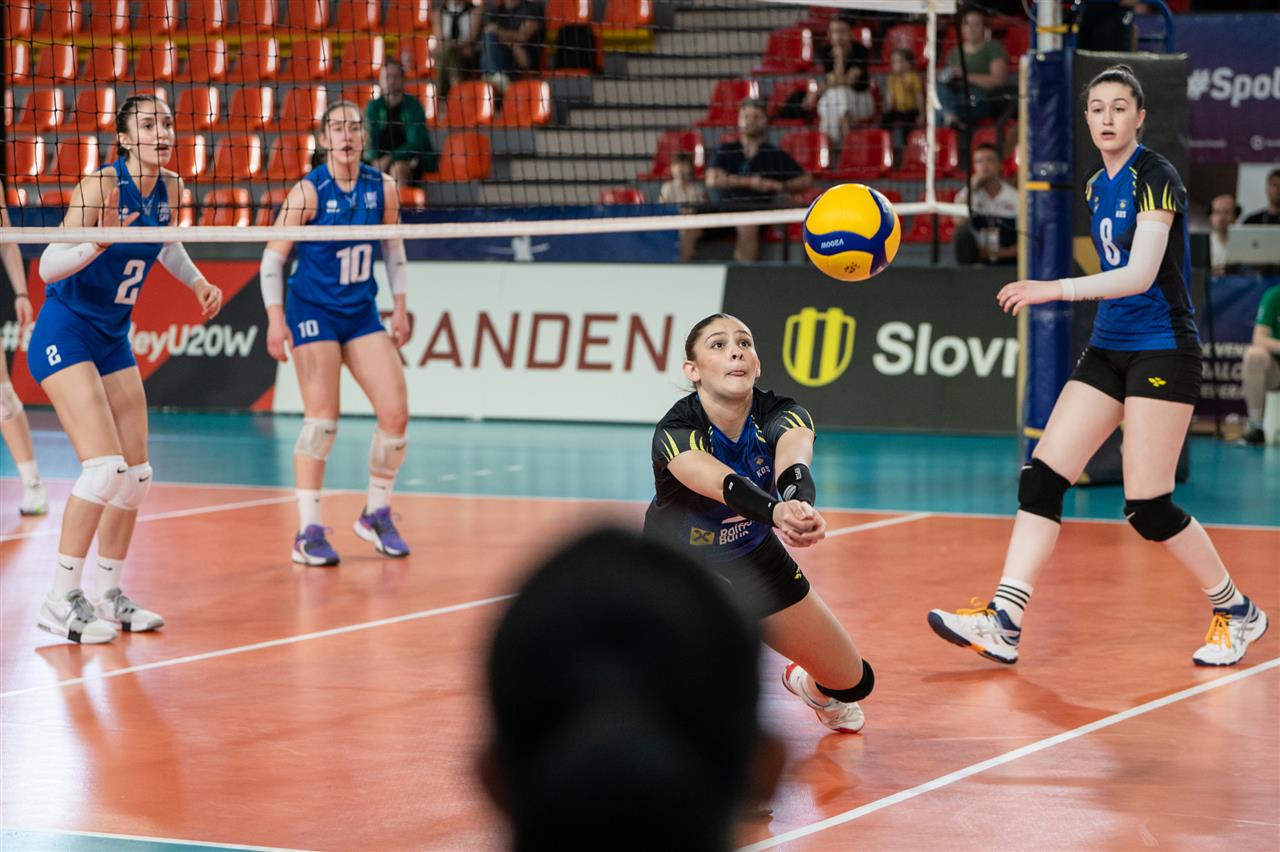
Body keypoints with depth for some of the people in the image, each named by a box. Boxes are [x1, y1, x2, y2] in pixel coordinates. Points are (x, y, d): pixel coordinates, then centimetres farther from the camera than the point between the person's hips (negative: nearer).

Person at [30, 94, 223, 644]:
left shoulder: (170, 188, 1)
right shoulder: (101, 184, -20)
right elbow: (48, 266, -26)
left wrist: (198, 282, 13)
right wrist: (100, 239, -41)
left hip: (113, 340, 8)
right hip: (64, 335, -8)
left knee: (136, 475, 7)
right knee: (104, 466, -19)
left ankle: (110, 596, 20)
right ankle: (61, 600, -11)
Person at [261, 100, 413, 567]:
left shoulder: (382, 188, -1)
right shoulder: (309, 191, -13)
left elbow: (394, 247, 14)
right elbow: (273, 255, -10)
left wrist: (400, 307, 11)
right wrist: (275, 317, -18)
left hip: (362, 314, 5)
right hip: (313, 313, -5)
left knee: (396, 413, -3)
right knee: (322, 420, -13)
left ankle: (376, 514, 17)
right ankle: (308, 532, -5)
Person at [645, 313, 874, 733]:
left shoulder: (781, 416, -24)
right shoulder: (675, 433, -33)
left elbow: (793, 465, -47)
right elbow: (726, 486, -52)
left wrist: (800, 507, -71)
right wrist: (776, 511, -74)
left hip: (754, 559, 4)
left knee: (852, 682, 7)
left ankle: (809, 686, 46)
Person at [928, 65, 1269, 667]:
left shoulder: (1155, 178, -13)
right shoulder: (1097, 188, 12)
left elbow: (1141, 274, -23)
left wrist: (1056, 290, -31)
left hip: (1163, 352, -8)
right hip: (1108, 348, 8)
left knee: (1147, 506, -8)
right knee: (1042, 475, -6)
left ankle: (1237, 612, 12)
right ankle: (1003, 622, -10)